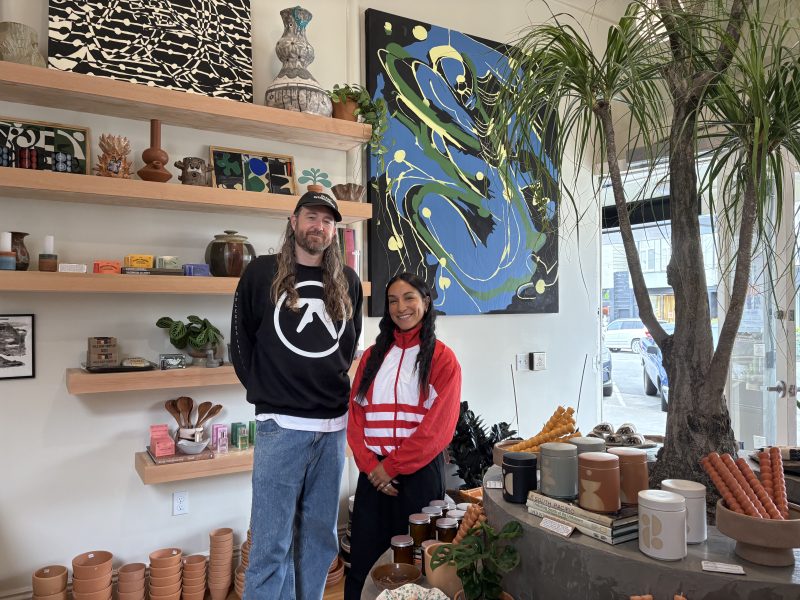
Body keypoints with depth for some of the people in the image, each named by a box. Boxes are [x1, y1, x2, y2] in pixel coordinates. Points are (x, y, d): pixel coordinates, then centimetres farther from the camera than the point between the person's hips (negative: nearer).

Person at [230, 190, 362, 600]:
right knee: (272, 543, 1)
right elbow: (241, 341, 4)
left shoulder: (347, 282, 9)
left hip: (333, 426, 4)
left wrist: (335, 381, 10)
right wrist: (264, 392, 0)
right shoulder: (262, 273, 0)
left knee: (320, 536, 15)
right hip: (281, 425, -3)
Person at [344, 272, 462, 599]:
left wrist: (391, 466, -11)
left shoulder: (442, 358, -2)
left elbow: (437, 426, -10)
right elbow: (356, 415, 6)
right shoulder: (373, 356, 11)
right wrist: (370, 464, -8)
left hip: (419, 472, -3)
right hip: (374, 473, 3)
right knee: (362, 565, 7)